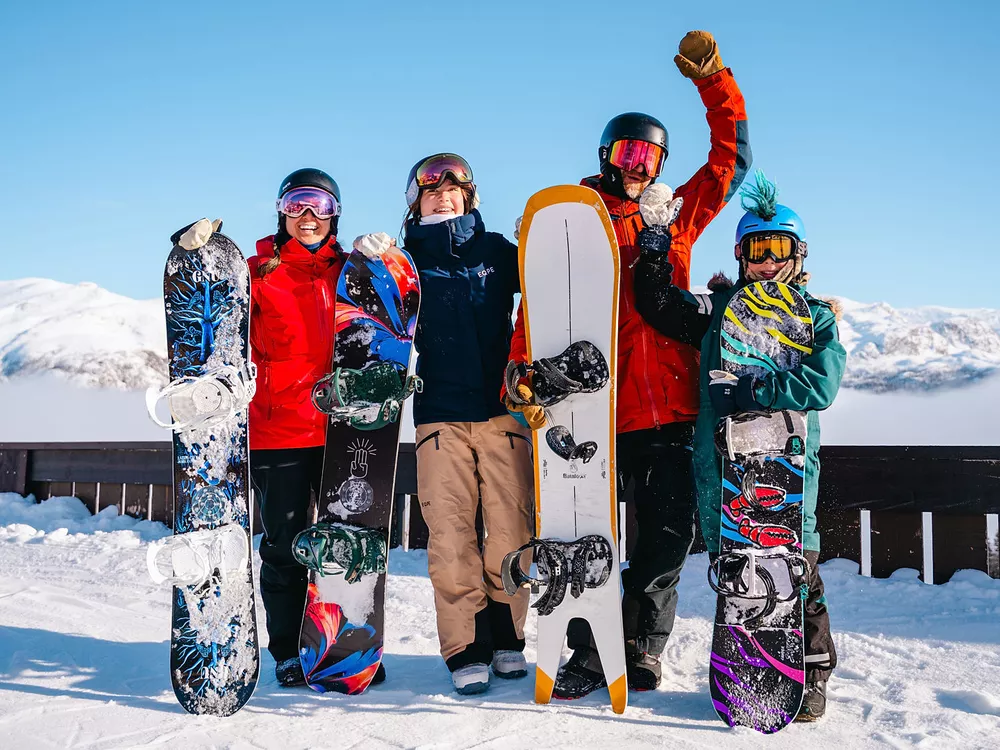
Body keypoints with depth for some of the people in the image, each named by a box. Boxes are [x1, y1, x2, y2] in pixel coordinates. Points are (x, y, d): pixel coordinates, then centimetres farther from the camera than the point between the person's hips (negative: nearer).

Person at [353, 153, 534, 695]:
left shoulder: (497, 251, 14)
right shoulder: (406, 260, 12)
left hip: (502, 408, 1)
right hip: (440, 412, -1)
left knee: (510, 526, -1)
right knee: (450, 530, -7)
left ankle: (506, 638, 15)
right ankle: (466, 650, 0)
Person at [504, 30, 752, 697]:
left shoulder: (677, 215, 16)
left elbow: (731, 160, 19)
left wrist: (714, 80, 10)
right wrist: (524, 372, -16)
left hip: (669, 404, 3)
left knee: (671, 532, 6)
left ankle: (642, 646, 23)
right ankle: (591, 655, 14)